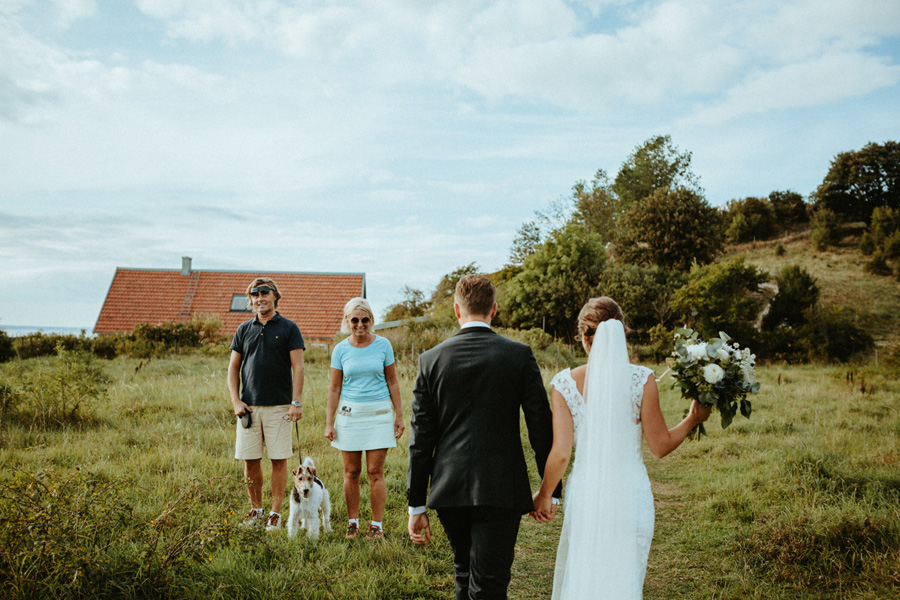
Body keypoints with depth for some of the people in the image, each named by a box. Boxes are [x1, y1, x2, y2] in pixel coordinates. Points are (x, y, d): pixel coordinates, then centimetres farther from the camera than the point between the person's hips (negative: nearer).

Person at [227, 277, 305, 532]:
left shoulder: (289, 328, 2)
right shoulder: (244, 329, 11)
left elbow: (298, 367, -4)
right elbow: (233, 367, 13)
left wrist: (296, 402, -12)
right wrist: (236, 401, 2)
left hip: (279, 406, -3)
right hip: (249, 407, 3)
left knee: (279, 460, 0)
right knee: (250, 460, 6)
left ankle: (275, 513, 10)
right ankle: (256, 509, 21)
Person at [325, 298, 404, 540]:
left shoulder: (383, 345, 0)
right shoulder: (341, 350, 1)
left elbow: (392, 382, 6)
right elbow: (334, 388, 5)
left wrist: (399, 415, 4)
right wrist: (329, 423, 2)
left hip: (379, 413, -1)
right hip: (350, 413, 1)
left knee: (375, 472, -1)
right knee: (351, 472, 5)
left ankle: (377, 525, 9)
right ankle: (353, 523, 18)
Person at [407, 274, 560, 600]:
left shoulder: (431, 359, 0)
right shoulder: (519, 355, -4)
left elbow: (421, 438, 1)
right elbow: (541, 426, -3)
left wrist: (416, 505, 7)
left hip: (449, 488, 3)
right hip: (502, 489, -2)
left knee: (465, 573, 23)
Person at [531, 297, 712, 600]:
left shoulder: (564, 383, -8)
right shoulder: (642, 379, -9)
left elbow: (560, 453, -9)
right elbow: (660, 445, -3)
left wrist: (543, 496, 7)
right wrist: (692, 419, 14)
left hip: (585, 493, 0)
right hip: (631, 495, 0)